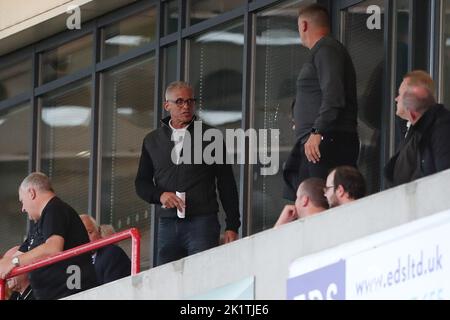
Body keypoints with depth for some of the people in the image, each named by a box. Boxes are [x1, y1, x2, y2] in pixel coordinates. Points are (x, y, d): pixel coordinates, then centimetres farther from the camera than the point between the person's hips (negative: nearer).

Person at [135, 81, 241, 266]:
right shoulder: (152, 141, 16)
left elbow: (227, 184, 6)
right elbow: (142, 183, 17)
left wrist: (232, 226, -1)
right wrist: (160, 195, -6)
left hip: (202, 223, -3)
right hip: (168, 224, 3)